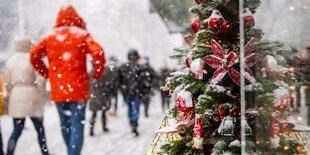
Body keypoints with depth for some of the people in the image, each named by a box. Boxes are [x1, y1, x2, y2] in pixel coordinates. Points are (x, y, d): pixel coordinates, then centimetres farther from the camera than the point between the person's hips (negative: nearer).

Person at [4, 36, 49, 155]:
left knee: (16, 131, 6)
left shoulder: (10, 61, 5)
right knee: (40, 129, 12)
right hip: (33, 99, -3)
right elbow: (40, 80, -13)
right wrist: (42, 94, 2)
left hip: (16, 100, 3)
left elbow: (7, 83, 7)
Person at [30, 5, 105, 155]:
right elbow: (98, 53, -14)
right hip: (78, 89, -3)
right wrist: (97, 74, -1)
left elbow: (34, 55, 3)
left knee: (65, 124, 16)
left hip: (57, 90, 3)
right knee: (77, 125, -4)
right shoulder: (82, 35, 0)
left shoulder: (50, 37, 9)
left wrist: (47, 74, 13)